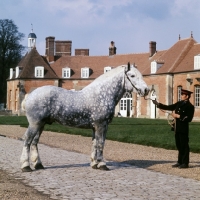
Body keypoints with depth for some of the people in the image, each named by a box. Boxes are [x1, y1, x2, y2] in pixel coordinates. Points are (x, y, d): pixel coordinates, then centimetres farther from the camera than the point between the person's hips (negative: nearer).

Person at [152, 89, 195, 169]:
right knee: (179, 146, 13)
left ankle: (185, 163, 5)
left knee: (184, 146, -1)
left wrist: (178, 116, -18)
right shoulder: (179, 103, 13)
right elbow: (169, 107, 15)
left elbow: (189, 118, -16)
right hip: (177, 128, 7)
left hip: (183, 129, -7)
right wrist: (158, 104, 9)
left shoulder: (190, 107, -9)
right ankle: (180, 162, 21)